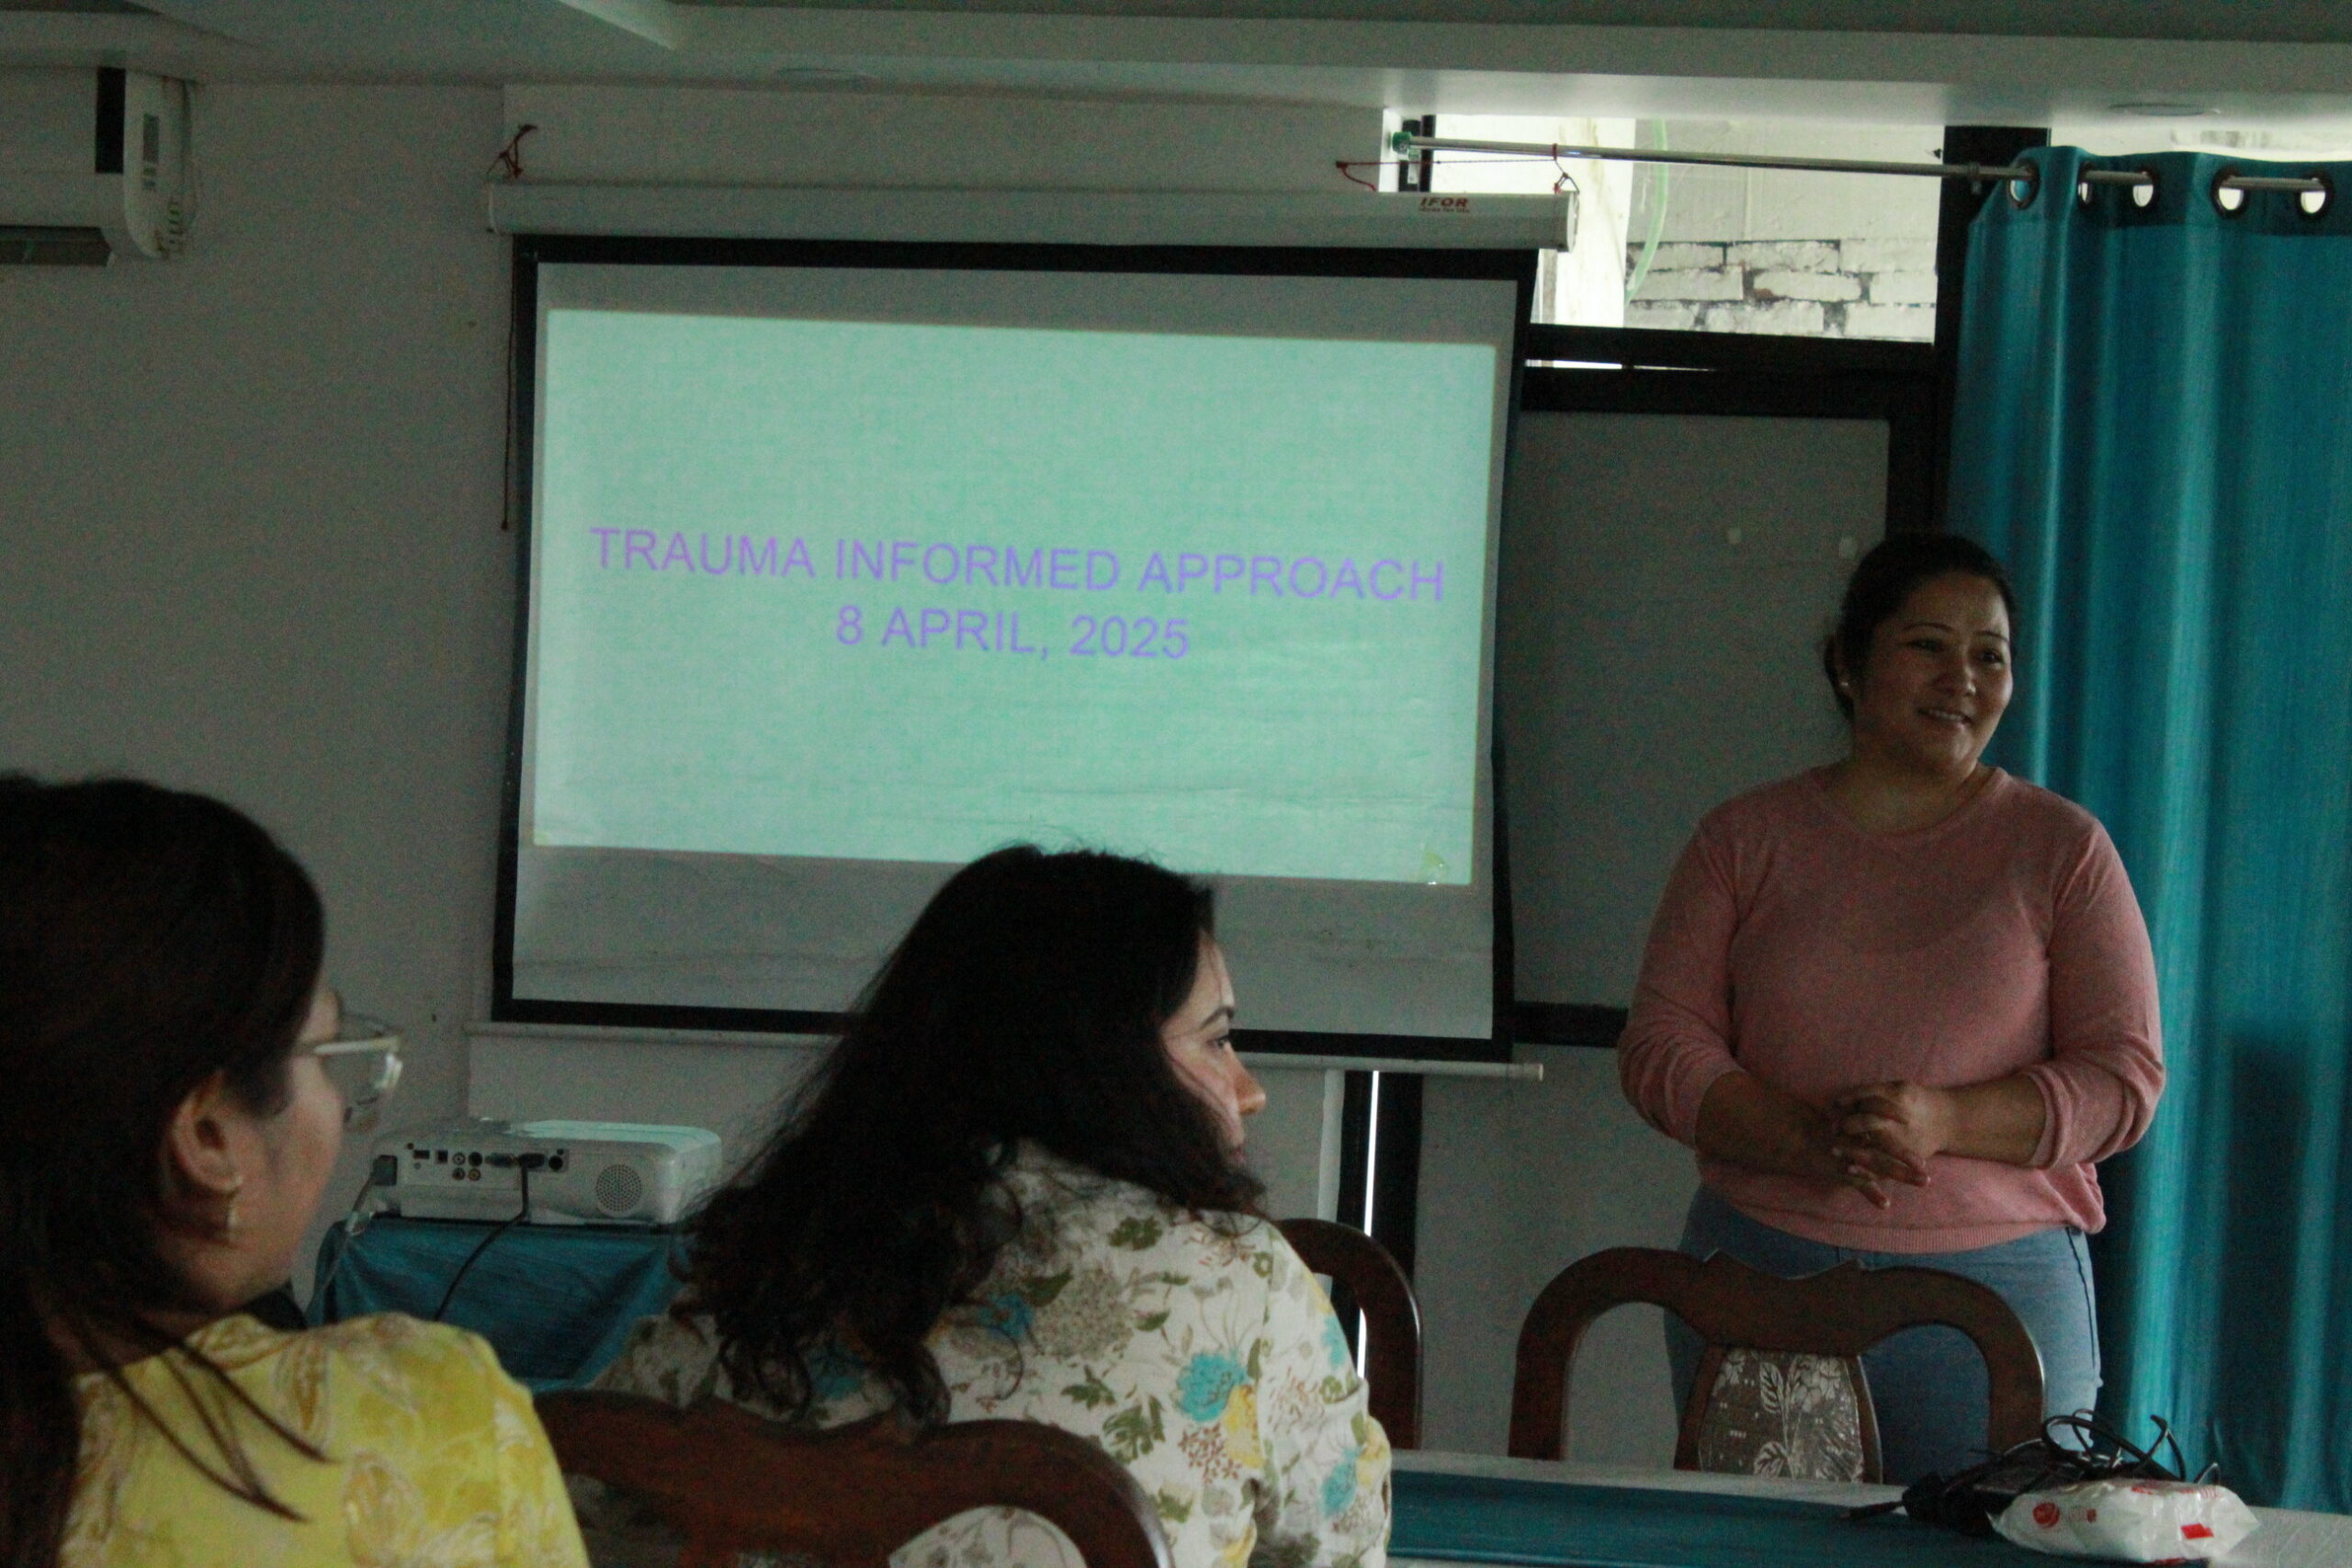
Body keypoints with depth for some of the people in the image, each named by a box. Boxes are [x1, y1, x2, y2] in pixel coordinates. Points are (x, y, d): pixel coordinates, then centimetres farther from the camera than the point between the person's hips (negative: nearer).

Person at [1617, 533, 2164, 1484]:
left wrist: (1942, 1121, -16)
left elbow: (2126, 1077, 1)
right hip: (1756, 1273, 1)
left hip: (1998, 1287, -1)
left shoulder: (2062, 849, 6)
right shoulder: (1746, 839, 8)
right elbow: (1658, 1049, 2)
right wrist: (1807, 1140, -16)